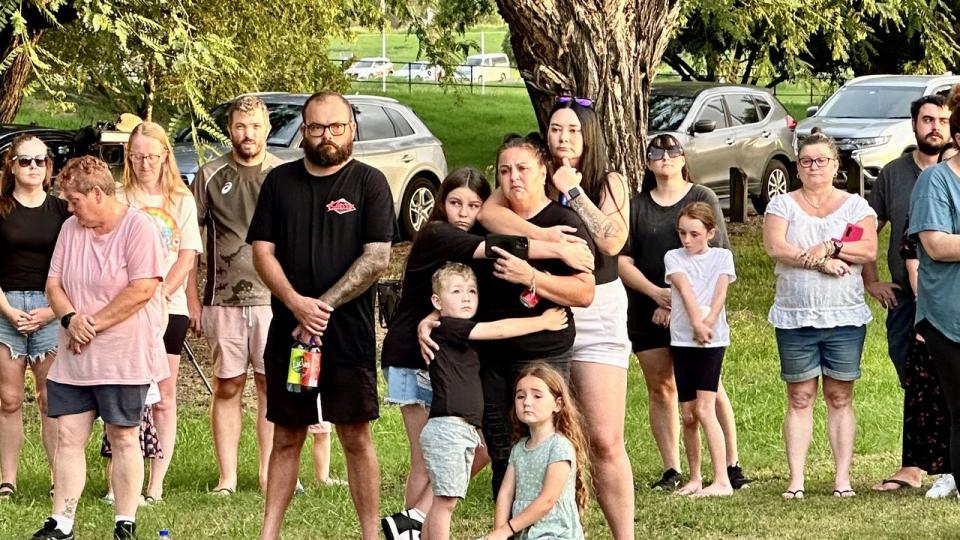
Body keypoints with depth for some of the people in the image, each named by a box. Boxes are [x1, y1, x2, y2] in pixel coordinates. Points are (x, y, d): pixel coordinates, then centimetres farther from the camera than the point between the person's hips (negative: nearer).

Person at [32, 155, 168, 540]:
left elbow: (142, 290, -18)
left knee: (124, 438, 2)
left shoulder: (138, 227, -10)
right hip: (73, 359, 6)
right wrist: (71, 318, -12)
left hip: (123, 357, -6)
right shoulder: (71, 229, 10)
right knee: (68, 437, 3)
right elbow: (54, 283, 9)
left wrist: (92, 324, -15)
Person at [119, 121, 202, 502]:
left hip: (169, 307, 1)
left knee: (163, 397, 3)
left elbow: (187, 256, 2)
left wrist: (161, 293, -13)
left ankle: (156, 485, 5)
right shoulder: (120, 200, 5)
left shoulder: (182, 201, 9)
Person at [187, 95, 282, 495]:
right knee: (227, 387, 4)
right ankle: (227, 477, 8)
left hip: (273, 298, 0)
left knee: (272, 385, 2)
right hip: (223, 302, 0)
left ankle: (267, 473, 9)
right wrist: (192, 301, 2)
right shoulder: (210, 176, 5)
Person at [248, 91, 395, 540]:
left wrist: (324, 305, -13)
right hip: (287, 333, 3)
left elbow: (376, 258, -8)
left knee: (356, 437, -1)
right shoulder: (280, 182, 9)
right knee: (286, 438, 7)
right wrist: (298, 304, -12)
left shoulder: (369, 183, 0)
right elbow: (262, 251, 4)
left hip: (349, 334, -3)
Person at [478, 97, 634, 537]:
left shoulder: (610, 183, 4)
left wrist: (573, 191, -12)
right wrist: (538, 234, -29)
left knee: (605, 441, -5)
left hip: (597, 317, -1)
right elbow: (488, 213, -16)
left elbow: (612, 241, -14)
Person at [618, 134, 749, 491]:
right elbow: (622, 261, 5)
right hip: (648, 312, 3)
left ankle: (732, 465, -2)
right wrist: (656, 293, -11)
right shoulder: (636, 206, 11)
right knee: (660, 389, 3)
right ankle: (671, 471, 7)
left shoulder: (703, 200, 2)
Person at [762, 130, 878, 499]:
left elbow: (869, 250, -6)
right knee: (800, 398, 0)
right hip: (795, 317, 0)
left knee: (840, 397, 2)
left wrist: (829, 247, -16)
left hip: (846, 317, 0)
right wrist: (821, 262, -14)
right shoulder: (783, 205, 8)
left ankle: (843, 477, 4)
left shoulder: (855, 206, 8)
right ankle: (796, 479, 0)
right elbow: (775, 247, -8)